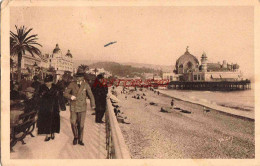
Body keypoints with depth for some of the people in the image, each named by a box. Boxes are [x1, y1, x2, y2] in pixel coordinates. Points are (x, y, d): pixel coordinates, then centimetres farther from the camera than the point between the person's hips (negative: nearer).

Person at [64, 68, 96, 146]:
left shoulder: (86, 85, -4)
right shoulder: (72, 84, -4)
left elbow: (90, 95, 8)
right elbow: (65, 93, 1)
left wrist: (93, 105, 15)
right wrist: (70, 96, -20)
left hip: (82, 108, 0)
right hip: (73, 107, 0)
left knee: (81, 125, 3)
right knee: (73, 124, 0)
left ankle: (80, 140, 20)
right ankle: (75, 137, 26)